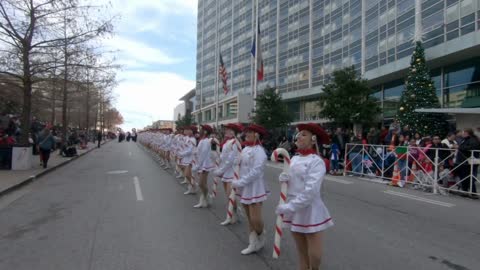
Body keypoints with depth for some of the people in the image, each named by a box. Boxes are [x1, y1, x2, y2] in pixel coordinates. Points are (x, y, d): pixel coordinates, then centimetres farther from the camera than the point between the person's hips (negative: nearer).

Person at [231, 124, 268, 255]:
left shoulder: (259, 151, -16)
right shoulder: (245, 149, 7)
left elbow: (255, 172, -23)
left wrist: (239, 182, -21)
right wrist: (238, 183, 1)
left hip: (255, 188, -8)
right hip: (244, 188, 8)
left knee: (255, 219, -5)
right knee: (249, 218, 15)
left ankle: (261, 237, 26)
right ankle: (253, 244, 27)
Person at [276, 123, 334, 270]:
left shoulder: (316, 162, -15)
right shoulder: (294, 159, 5)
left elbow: (310, 191, -23)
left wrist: (288, 207, -23)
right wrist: (284, 178, -9)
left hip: (310, 212, -5)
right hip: (294, 211, 6)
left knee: (315, 256, 2)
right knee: (301, 253, 16)